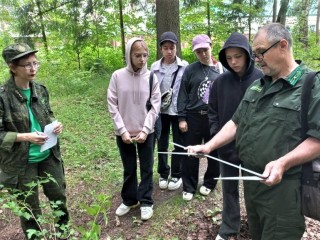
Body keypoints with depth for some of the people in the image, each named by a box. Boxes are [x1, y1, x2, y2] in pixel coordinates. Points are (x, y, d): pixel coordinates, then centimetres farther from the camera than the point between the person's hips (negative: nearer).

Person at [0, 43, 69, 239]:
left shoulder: (40, 89, -2)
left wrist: (55, 124, -7)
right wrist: (25, 137, -25)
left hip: (49, 156, 5)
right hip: (21, 163, -5)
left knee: (59, 196, 22)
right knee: (30, 207, 15)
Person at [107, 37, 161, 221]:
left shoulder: (151, 77, -4)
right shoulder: (118, 76, -5)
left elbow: (155, 106, -4)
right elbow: (112, 105, -4)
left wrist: (145, 130, -13)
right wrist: (122, 130, -11)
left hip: (147, 132, 0)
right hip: (124, 132, 0)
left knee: (147, 168, 10)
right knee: (129, 169, 15)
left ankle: (146, 202, 26)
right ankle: (129, 200, 33)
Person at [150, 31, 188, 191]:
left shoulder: (184, 66, -8)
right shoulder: (155, 67, 0)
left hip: (178, 111, -2)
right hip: (161, 111, 3)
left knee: (178, 144, 9)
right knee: (162, 143, 13)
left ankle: (176, 175, 26)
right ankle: (163, 173, 31)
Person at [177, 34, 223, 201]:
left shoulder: (221, 70, 4)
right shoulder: (190, 70, 0)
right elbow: (182, 95, -1)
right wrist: (182, 118, -6)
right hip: (193, 117, -1)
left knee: (215, 153, 12)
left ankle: (209, 182, 34)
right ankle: (189, 187, 23)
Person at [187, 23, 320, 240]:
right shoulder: (256, 86, 11)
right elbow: (237, 123, 12)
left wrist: (283, 163, -29)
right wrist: (209, 146, 2)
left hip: (284, 186, -6)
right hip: (251, 179, 7)